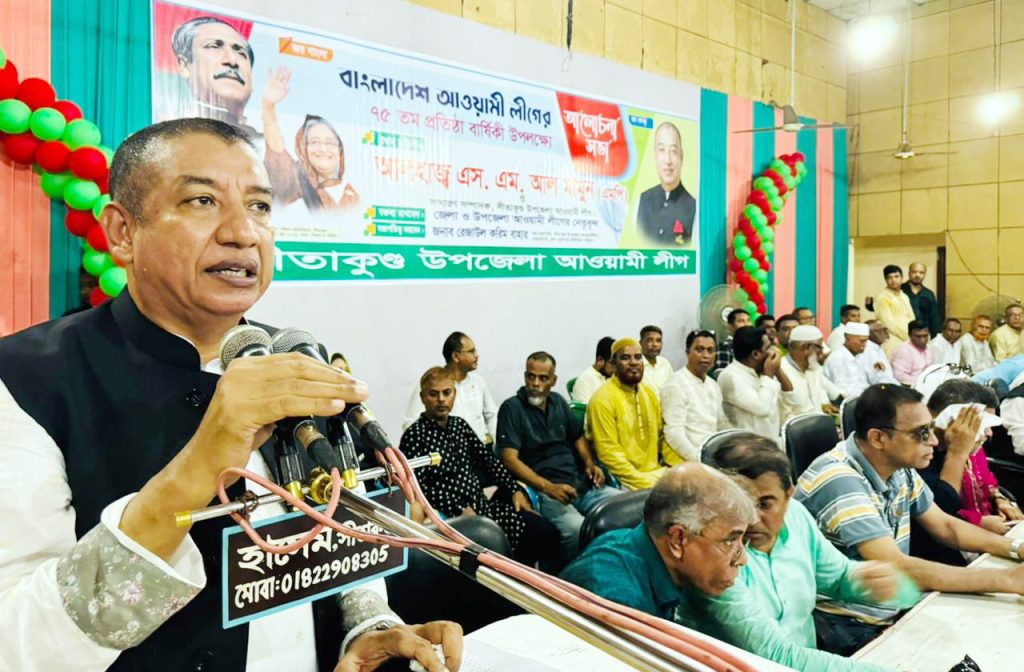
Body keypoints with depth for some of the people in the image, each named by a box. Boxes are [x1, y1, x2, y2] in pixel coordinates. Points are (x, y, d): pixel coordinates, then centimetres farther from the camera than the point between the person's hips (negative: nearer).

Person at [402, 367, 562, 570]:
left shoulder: (460, 425, 13)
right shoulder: (414, 435, -8)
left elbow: (488, 459, 19)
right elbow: (418, 487, -15)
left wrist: (515, 490, 9)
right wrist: (460, 510, -19)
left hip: (484, 504, 7)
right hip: (453, 517, -7)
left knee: (547, 531, -4)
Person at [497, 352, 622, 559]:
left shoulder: (558, 401, 15)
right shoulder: (512, 408, -4)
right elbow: (510, 459, -12)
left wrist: (590, 463, 6)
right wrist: (548, 487, -22)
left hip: (580, 484, 7)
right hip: (543, 491, -6)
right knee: (578, 530, -33)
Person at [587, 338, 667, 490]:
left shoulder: (649, 393, 11)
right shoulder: (603, 398, -11)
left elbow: (661, 436, 17)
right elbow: (609, 453, -14)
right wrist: (644, 483, -18)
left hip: (656, 471, 7)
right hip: (625, 479, -7)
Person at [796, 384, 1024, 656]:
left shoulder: (899, 468, 0)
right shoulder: (839, 481, -27)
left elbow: (945, 527, 14)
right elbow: (897, 569, -31)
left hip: (896, 609, 8)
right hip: (851, 629, -8)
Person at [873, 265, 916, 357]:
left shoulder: (905, 297, 18)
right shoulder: (882, 297, -7)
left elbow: (911, 319, 16)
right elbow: (889, 323, -13)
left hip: (908, 342, 7)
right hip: (893, 342, -7)